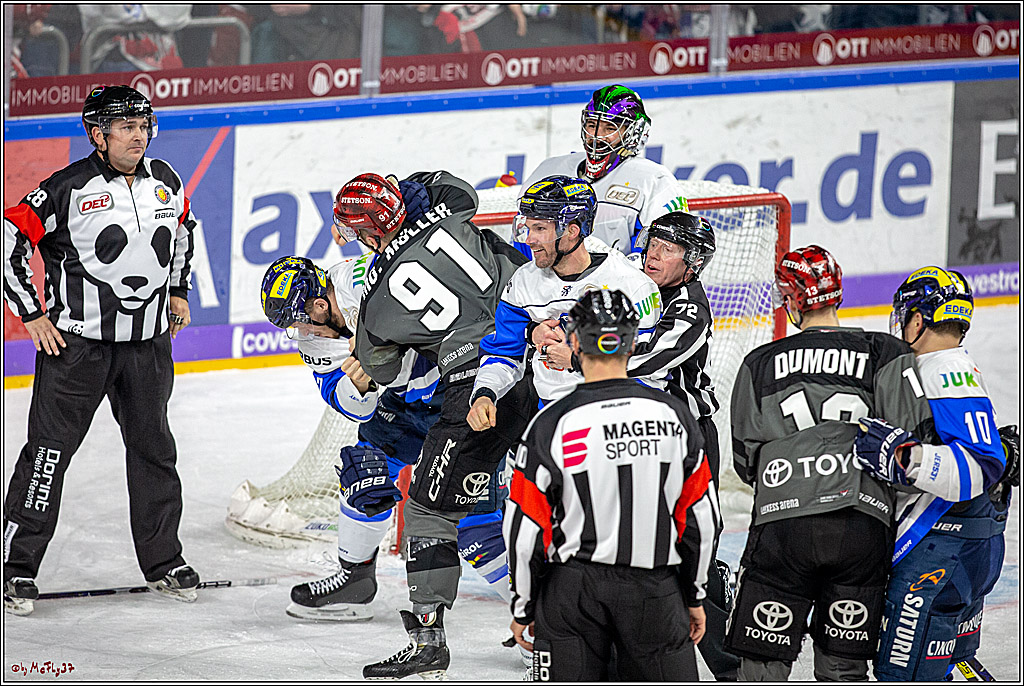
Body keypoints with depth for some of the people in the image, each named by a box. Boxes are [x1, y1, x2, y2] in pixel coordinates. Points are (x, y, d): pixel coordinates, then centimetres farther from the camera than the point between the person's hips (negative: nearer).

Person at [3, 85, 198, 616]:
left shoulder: (164, 180, 4)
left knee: (153, 448, 13)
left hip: (148, 340, 5)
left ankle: (163, 561, 26)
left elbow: (181, 228, 25)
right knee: (50, 449, -4)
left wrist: (178, 290, 21)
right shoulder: (69, 189, -15)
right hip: (76, 338, -5)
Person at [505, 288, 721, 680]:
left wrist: (523, 606, 6)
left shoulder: (552, 425, -11)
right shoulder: (674, 415, -4)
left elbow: (525, 530, -7)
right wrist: (694, 595, 15)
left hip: (574, 589, -2)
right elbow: (700, 517, 3)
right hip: (656, 590, 2)